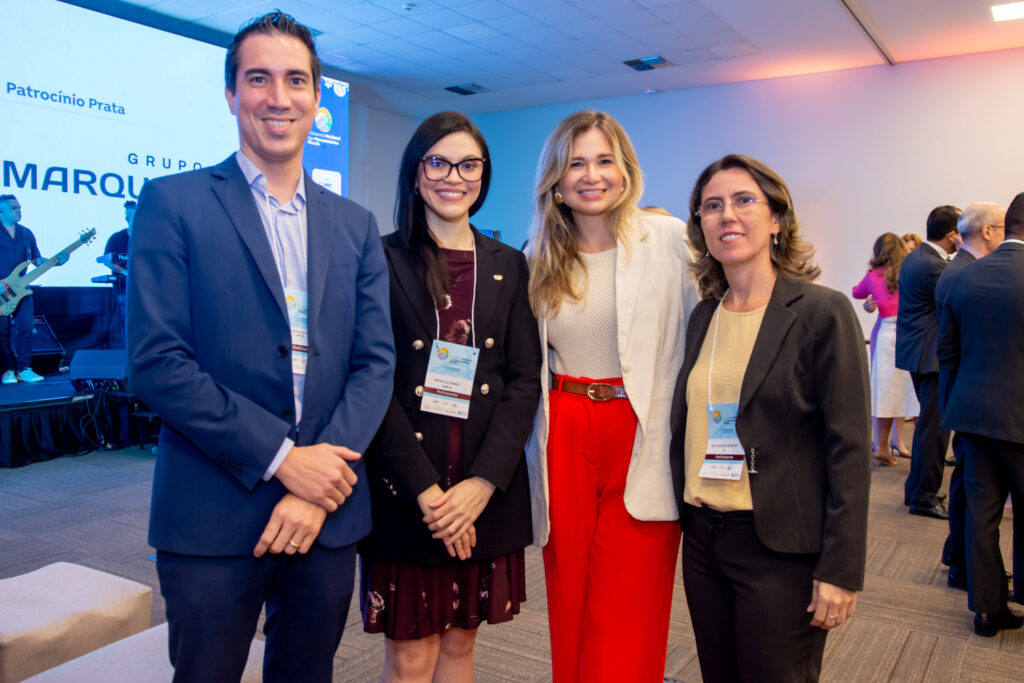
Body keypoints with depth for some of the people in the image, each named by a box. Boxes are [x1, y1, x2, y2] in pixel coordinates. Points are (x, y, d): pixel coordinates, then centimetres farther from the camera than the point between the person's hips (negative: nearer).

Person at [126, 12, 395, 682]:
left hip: (330, 513, 4)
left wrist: (322, 485, -10)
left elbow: (376, 361, 2)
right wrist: (281, 458, -15)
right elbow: (156, 361, -11)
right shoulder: (173, 203, -2)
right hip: (213, 520, -3)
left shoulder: (356, 224, 9)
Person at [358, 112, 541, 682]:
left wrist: (482, 482, -9)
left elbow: (524, 380, 3)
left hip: (487, 490, 3)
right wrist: (426, 490, -14)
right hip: (405, 489, -3)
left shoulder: (508, 266, 9)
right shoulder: (384, 260, -1)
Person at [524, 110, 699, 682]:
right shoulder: (539, 257, 9)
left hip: (641, 437, -3)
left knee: (624, 620, 3)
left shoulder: (670, 239, -3)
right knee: (570, 604, 14)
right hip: (563, 437, 3)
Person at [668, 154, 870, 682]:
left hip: (781, 549, -5)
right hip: (702, 538, 6)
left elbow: (849, 450, -12)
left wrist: (841, 570, -14)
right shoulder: (703, 317, 7)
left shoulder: (822, 313, -11)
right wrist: (683, 513, 11)